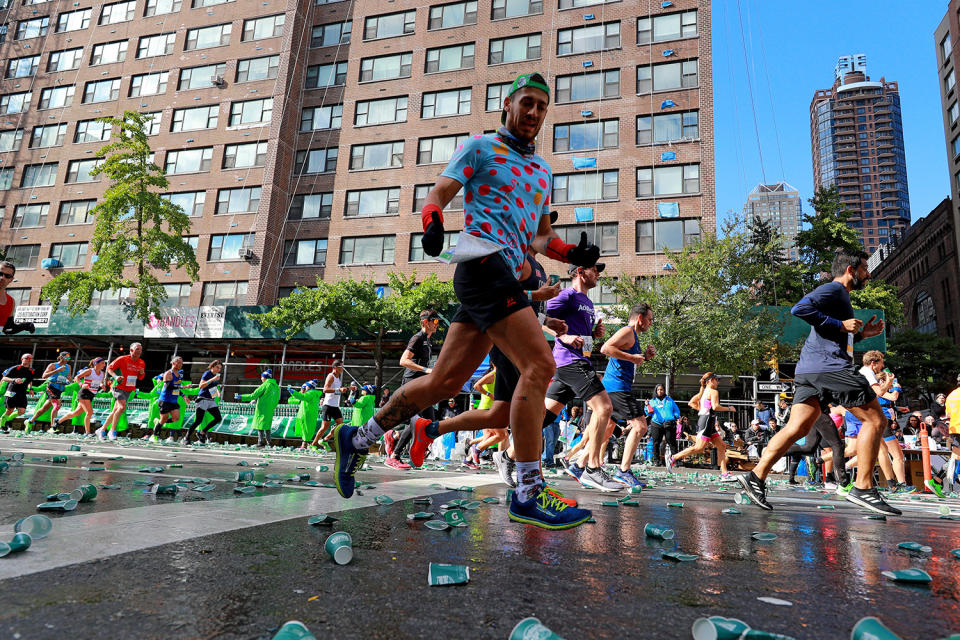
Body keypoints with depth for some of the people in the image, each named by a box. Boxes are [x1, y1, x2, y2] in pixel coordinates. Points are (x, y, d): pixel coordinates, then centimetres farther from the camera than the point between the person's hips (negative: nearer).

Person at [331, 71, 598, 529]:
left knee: (444, 382, 7)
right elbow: (436, 195, -1)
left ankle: (358, 440, 23)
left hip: (505, 276, 8)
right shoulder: (480, 148, 8)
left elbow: (542, 237, 28)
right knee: (538, 365, -18)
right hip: (483, 263, -7)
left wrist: (572, 253, 8)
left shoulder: (541, 169, 28)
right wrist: (432, 223, -24)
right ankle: (528, 494, -11)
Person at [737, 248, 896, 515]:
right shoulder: (833, 289, -2)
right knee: (875, 420, 0)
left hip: (809, 371, 10)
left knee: (797, 427, 0)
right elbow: (800, 308, -20)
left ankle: (757, 476, -8)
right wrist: (840, 324, -16)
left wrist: (861, 333, 25)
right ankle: (863, 488, 0)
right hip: (830, 366, -10)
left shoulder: (839, 295, 31)